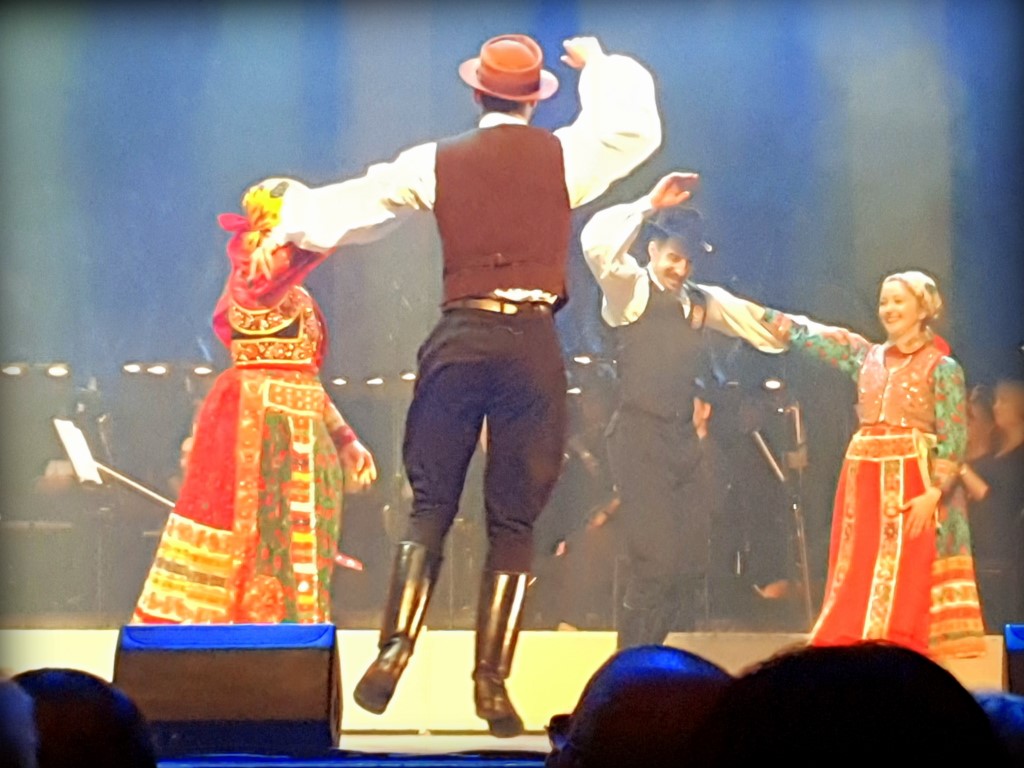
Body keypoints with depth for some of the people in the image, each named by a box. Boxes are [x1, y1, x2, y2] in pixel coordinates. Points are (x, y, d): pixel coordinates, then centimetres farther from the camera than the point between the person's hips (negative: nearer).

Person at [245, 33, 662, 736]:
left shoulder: (435, 164, 8)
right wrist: (599, 65, 28)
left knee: (431, 505, 7)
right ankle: (492, 681, -2)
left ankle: (396, 647, -11)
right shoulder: (564, 157, 4)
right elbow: (638, 127, 16)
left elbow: (346, 207, 13)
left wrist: (290, 225, 30)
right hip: (533, 344, -1)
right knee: (515, 520, 4)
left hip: (458, 340, 1)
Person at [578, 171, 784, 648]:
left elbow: (766, 327, 22)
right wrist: (651, 204, -20)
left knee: (691, 563, 6)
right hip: (639, 439, -7)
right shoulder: (632, 289, -4)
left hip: (682, 441, 7)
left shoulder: (703, 302, 16)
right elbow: (596, 242, -22)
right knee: (655, 561, -12)